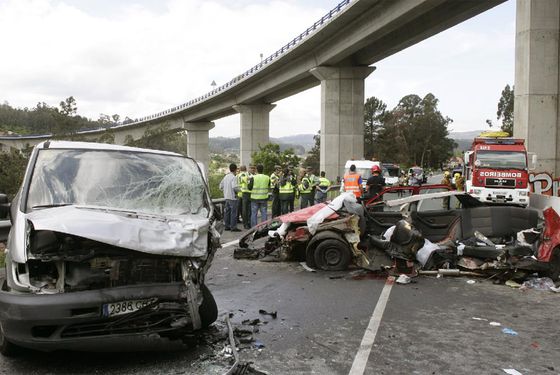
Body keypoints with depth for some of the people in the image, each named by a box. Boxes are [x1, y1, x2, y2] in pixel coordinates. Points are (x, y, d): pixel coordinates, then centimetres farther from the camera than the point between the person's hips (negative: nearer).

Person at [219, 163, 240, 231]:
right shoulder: (233, 177, -15)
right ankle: (233, 227, -2)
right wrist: (238, 189, -7)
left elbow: (221, 186, 15)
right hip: (232, 197, -8)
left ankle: (227, 226, 17)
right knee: (233, 212, -3)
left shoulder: (226, 176, 10)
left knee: (227, 211, 12)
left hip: (226, 197, 8)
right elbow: (234, 187, -26)